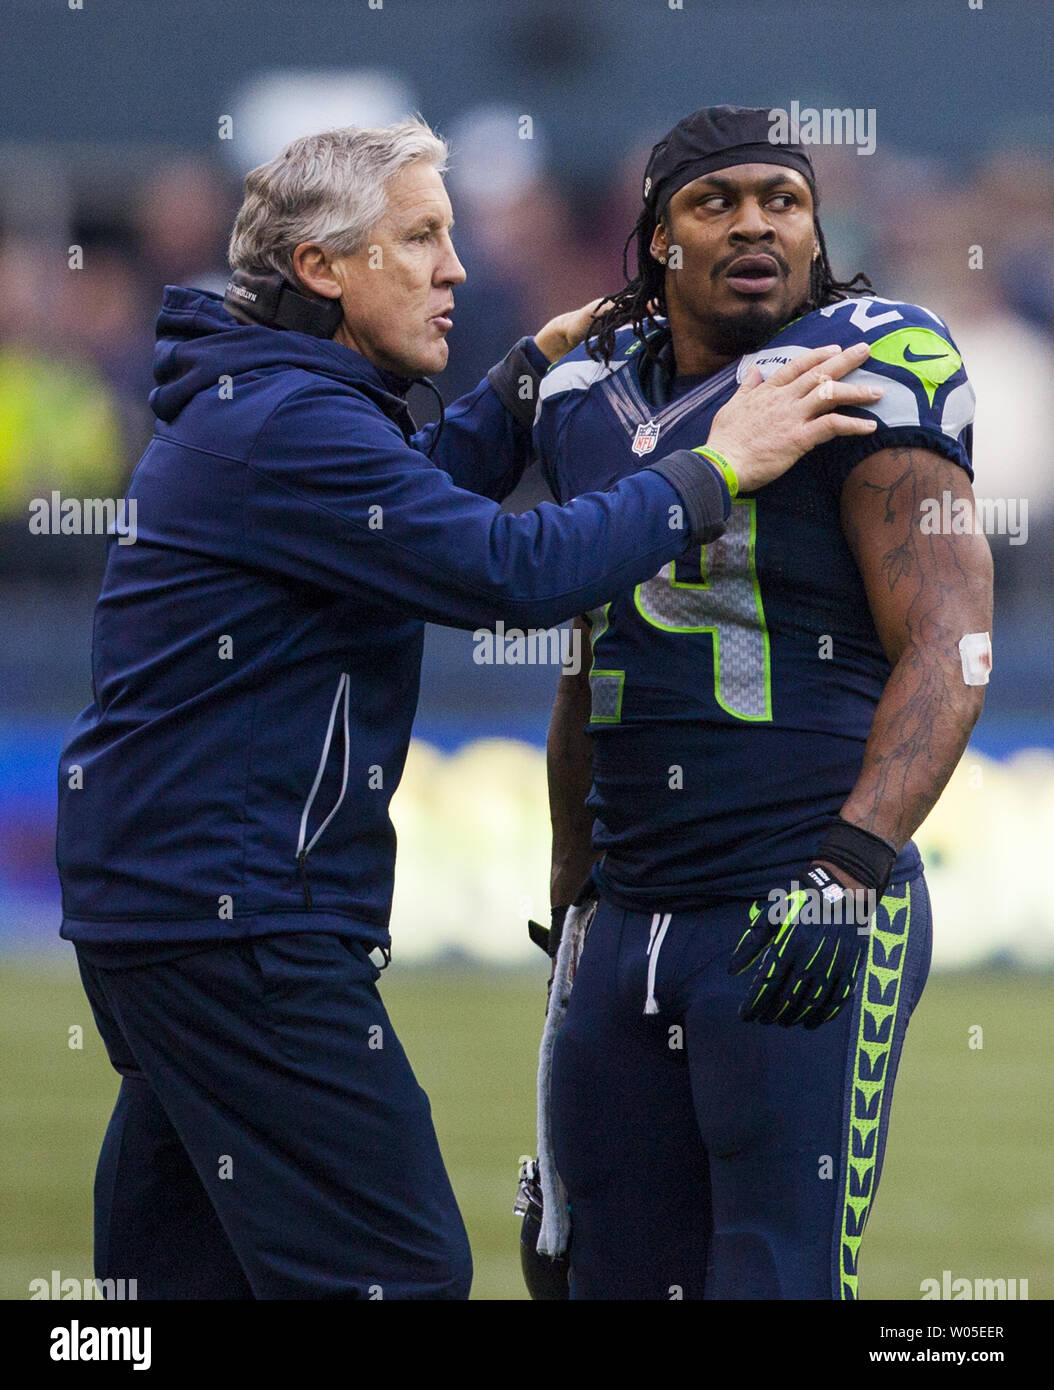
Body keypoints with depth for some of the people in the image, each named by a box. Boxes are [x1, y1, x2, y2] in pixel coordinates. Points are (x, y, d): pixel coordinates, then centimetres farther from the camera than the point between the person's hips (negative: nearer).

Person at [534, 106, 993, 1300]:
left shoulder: (860, 377, -7)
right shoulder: (592, 403, 13)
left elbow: (948, 649, -14)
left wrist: (850, 869, -25)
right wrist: (574, 899, 27)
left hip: (808, 928, -7)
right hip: (634, 923, 7)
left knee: (780, 1278, -9)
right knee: (614, 1273, 9)